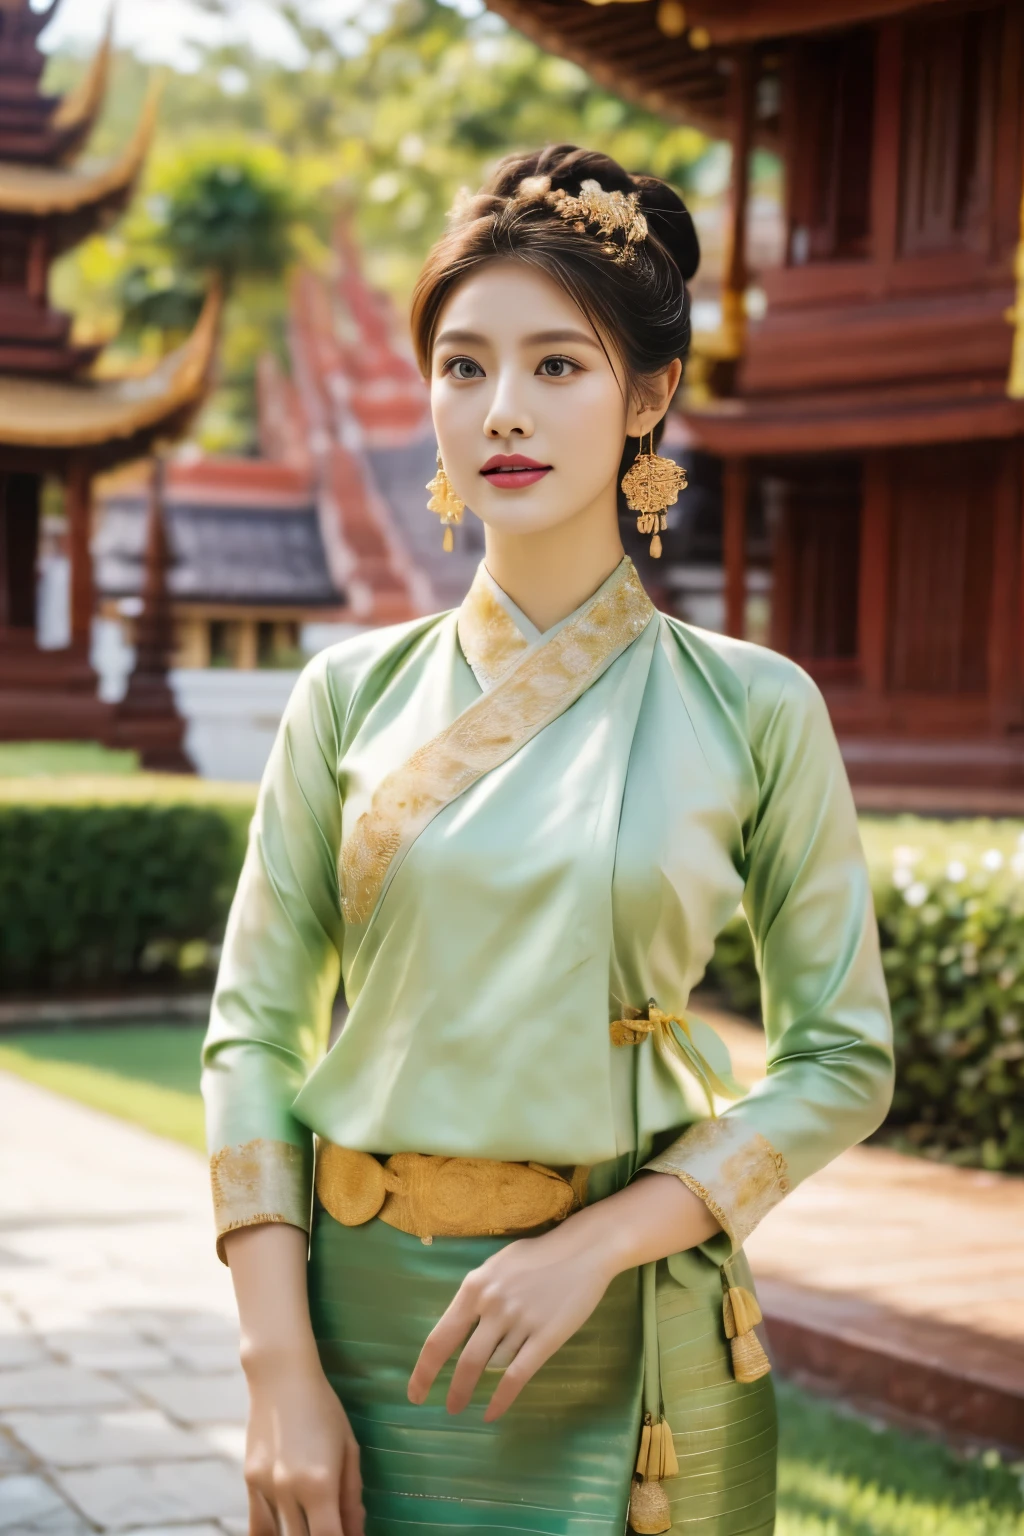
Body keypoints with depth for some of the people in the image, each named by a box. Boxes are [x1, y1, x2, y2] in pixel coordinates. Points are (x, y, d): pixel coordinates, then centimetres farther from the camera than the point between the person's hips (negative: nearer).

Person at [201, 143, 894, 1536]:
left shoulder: (755, 710, -3)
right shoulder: (354, 696, 1)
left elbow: (841, 1062, -1)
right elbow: (255, 1033, 2)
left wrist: (596, 1242, -13)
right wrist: (281, 1369, -7)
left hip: (626, 1345, -1)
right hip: (367, 1317, 1)